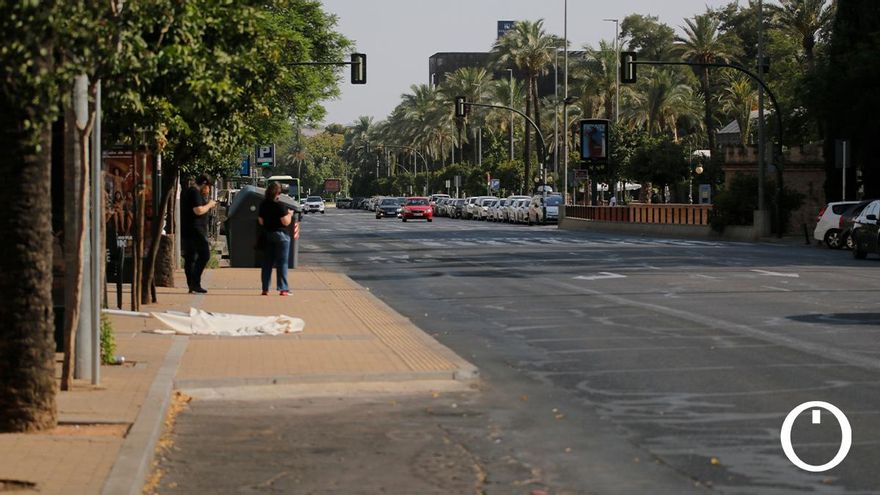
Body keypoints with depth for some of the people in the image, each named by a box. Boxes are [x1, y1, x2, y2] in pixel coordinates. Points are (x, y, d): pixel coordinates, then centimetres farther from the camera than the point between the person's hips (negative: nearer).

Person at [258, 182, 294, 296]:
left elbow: (261, 221, 9)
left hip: (267, 235, 6)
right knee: (282, 262, 0)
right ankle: (283, 289, -1)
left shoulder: (263, 205, 2)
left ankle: (265, 289, 10)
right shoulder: (280, 206, -17)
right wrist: (290, 214, 0)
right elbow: (286, 222, -17)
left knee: (267, 262, 10)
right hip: (280, 235, -6)